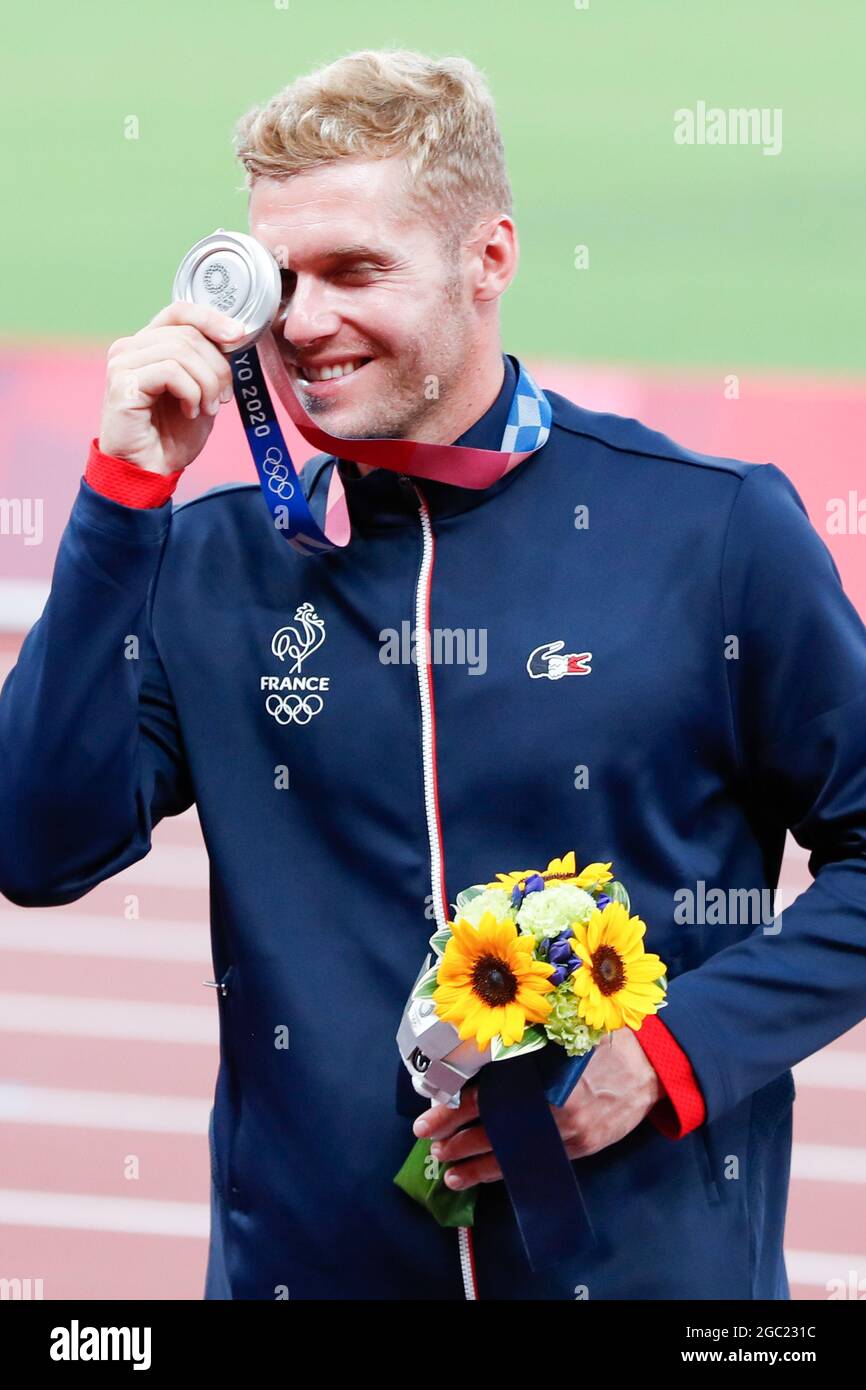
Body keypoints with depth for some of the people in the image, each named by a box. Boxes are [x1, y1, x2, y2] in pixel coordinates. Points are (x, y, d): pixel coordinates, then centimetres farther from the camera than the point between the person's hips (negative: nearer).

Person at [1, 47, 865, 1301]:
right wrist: (127, 492, -10)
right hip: (305, 1253, 2)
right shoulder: (213, 566, 2)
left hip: (650, 1257, -2)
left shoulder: (714, 533, -5)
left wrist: (666, 1055, -14)